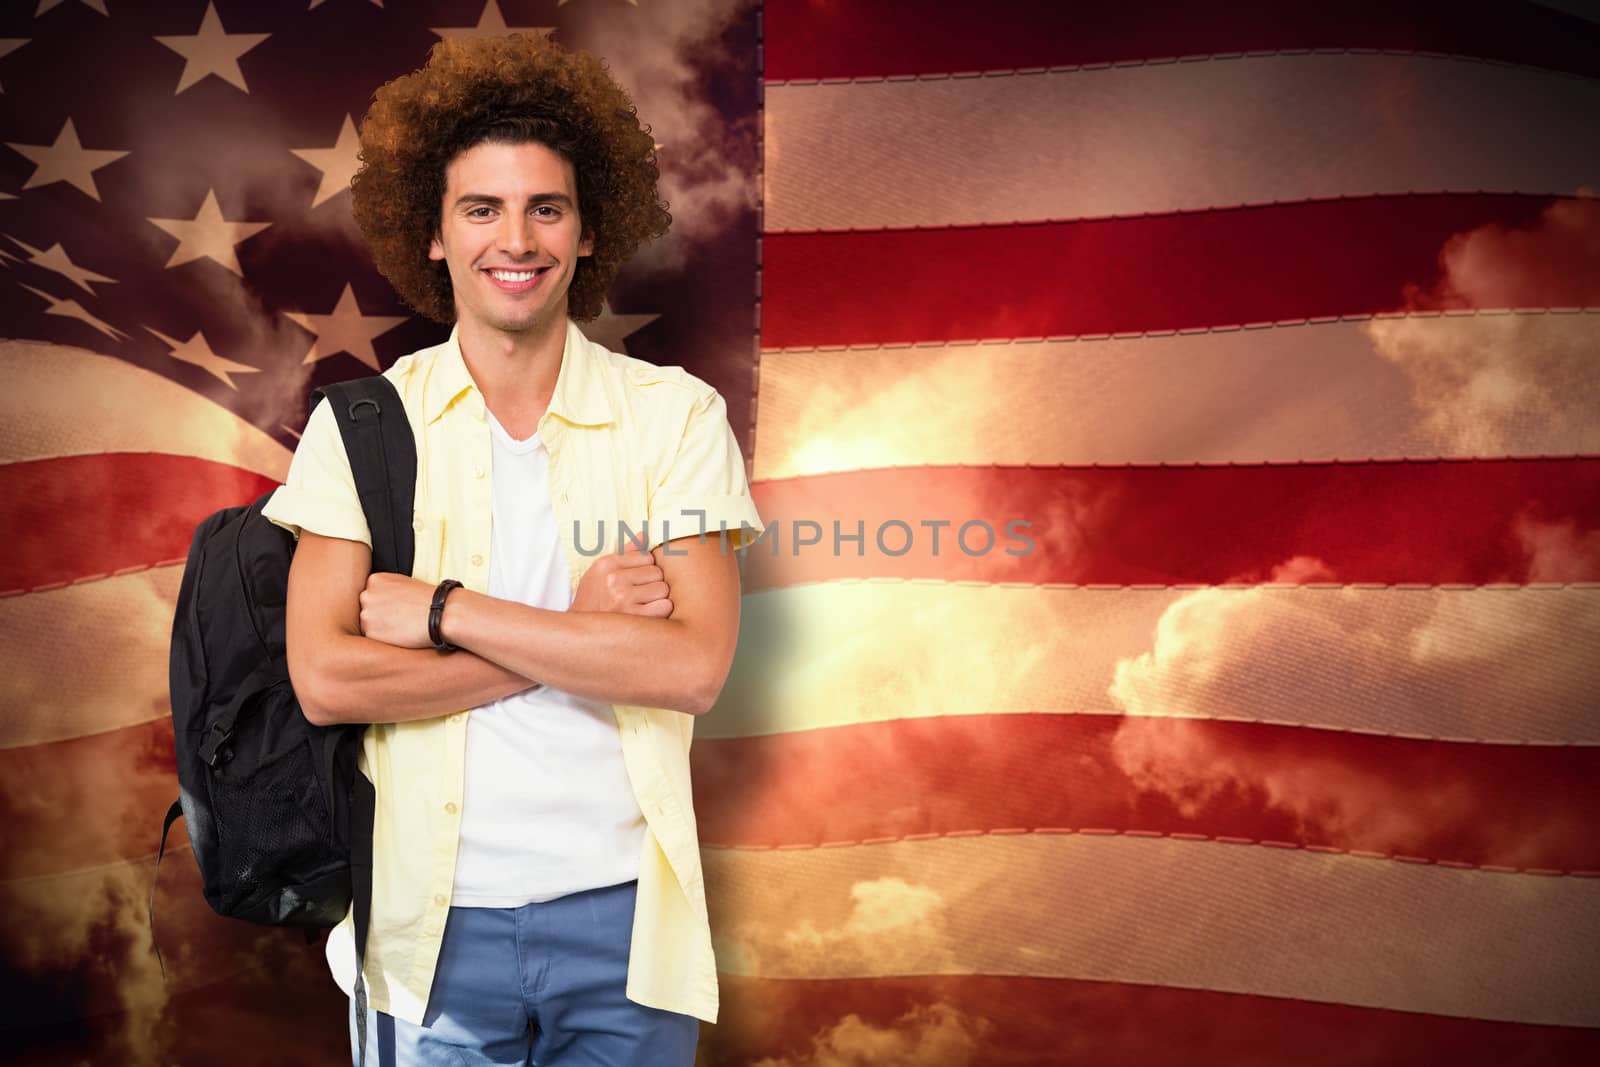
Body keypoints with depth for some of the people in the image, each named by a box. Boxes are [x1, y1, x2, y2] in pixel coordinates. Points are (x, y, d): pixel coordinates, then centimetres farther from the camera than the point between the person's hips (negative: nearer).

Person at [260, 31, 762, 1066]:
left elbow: (694, 666, -13)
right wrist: (575, 633, -14)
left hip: (622, 914, 0)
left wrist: (442, 609, -13)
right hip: (435, 920, 0)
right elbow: (325, 678, -10)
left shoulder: (676, 414, -2)